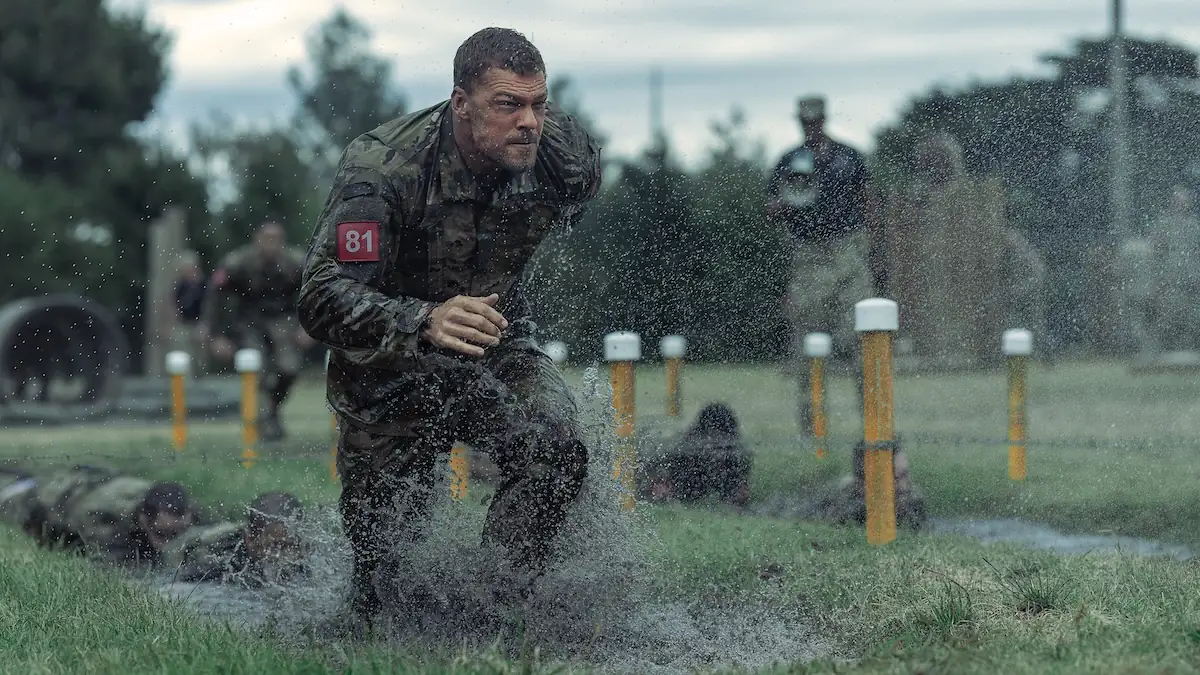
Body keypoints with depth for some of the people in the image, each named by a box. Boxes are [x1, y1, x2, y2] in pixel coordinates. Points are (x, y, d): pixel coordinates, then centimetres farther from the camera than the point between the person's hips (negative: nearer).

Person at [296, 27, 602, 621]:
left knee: (556, 453, -28)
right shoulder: (382, 167, -32)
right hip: (389, 367, -3)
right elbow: (323, 300, -40)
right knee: (387, 559, 4)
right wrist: (426, 321, -58)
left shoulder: (566, 155, -18)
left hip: (496, 348, 3)